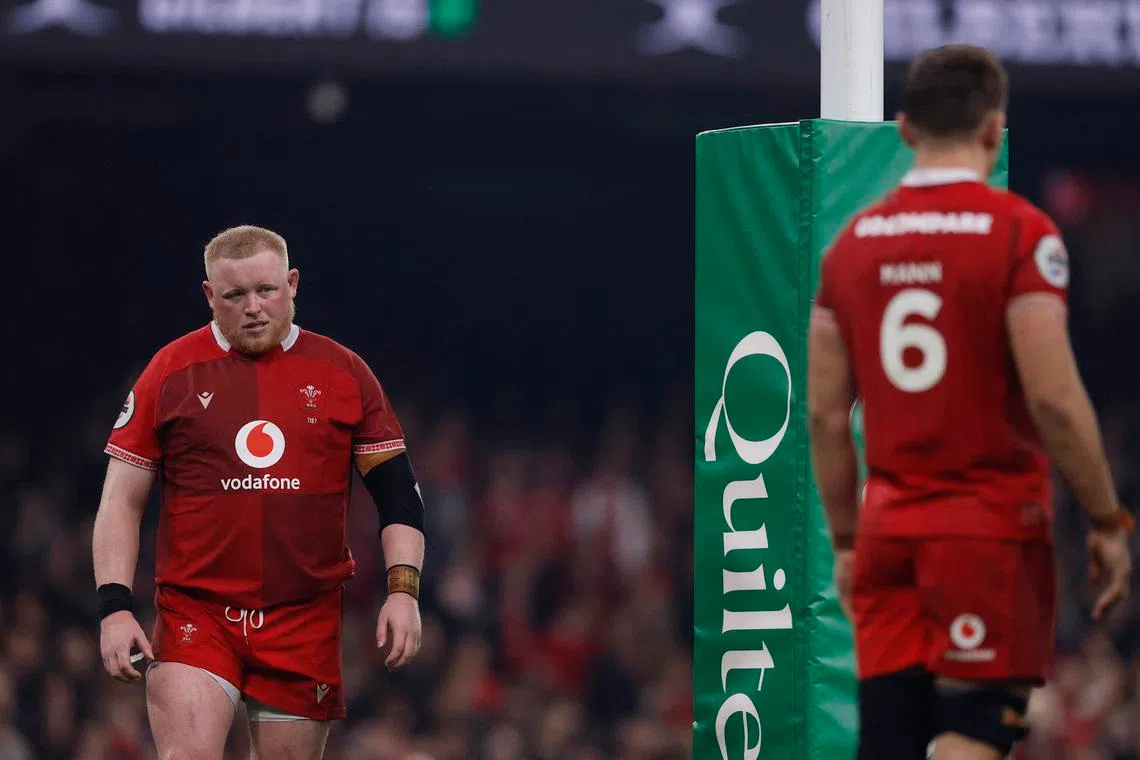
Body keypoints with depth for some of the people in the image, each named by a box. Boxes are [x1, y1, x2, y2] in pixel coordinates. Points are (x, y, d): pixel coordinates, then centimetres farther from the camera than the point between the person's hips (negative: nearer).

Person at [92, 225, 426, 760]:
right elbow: (122, 500, 5)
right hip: (193, 612, -1)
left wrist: (403, 589, -4)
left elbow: (397, 493, 8)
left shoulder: (343, 373, 6)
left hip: (306, 623, 1)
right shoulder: (170, 372, 3)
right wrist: (115, 605, -5)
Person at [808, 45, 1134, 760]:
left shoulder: (853, 243, 8)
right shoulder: (1020, 232, -9)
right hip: (993, 528, -5)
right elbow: (1054, 399, -15)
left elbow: (827, 417, 9)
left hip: (888, 530, 5)